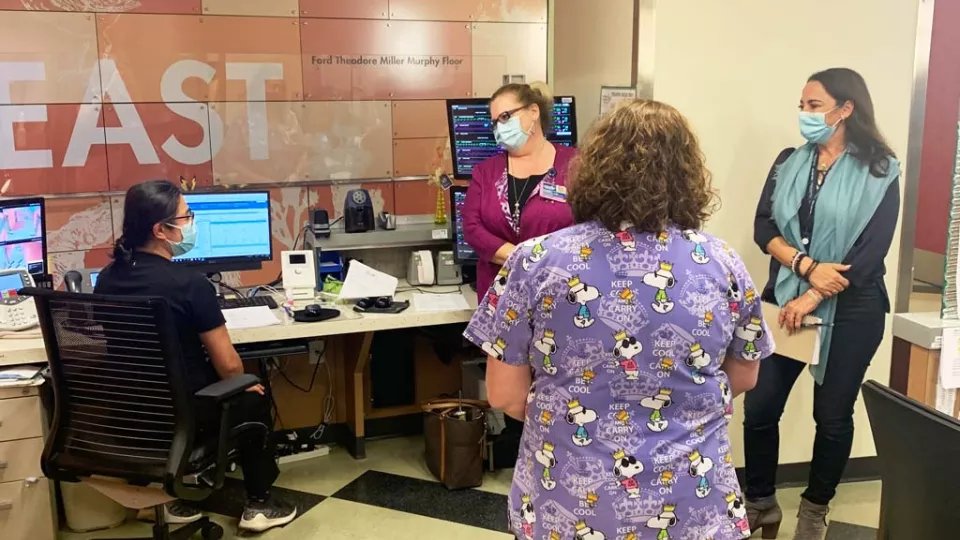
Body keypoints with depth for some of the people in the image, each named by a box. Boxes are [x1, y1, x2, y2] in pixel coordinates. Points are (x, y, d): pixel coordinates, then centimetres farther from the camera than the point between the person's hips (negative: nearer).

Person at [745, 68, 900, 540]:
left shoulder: (879, 172, -5)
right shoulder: (788, 162, 6)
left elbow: (871, 250, -12)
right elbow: (764, 228, -2)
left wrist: (813, 298, -18)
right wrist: (808, 266, -19)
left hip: (851, 310, -3)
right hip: (785, 300, 3)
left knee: (833, 415, 10)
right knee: (759, 408, 1)